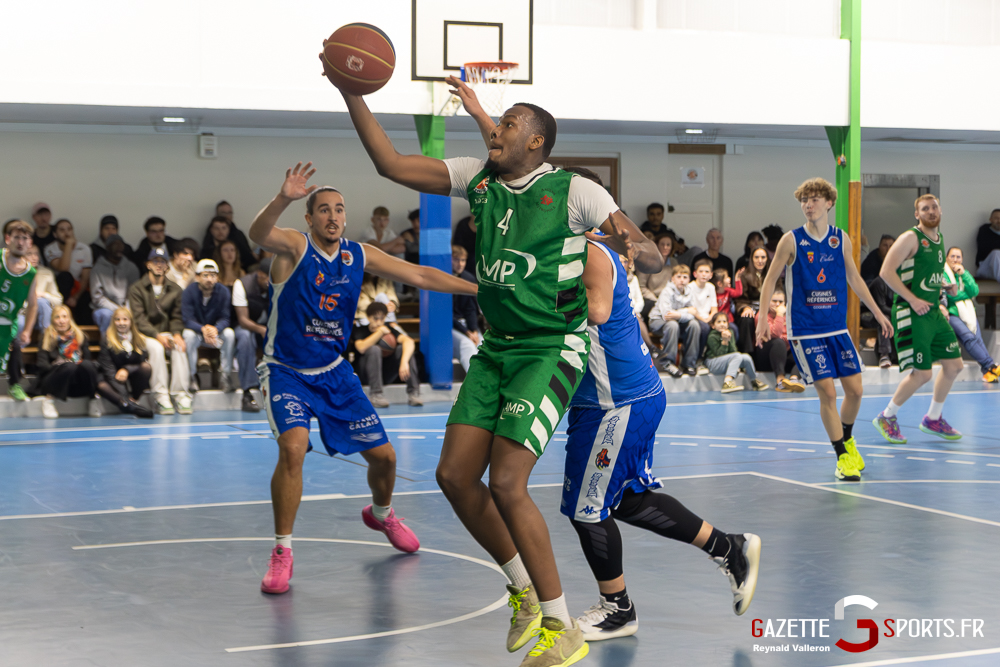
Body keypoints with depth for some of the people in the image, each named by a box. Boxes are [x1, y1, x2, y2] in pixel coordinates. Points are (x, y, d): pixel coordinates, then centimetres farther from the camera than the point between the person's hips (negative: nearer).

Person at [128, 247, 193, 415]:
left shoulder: (175, 289, 12)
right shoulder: (137, 289, 1)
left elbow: (177, 317, 8)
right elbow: (139, 319, -9)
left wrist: (177, 334, -13)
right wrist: (157, 336, -22)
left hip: (167, 332, 3)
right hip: (146, 334, -3)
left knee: (179, 347, -30)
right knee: (157, 348, -35)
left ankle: (181, 395, -31)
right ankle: (161, 396, -34)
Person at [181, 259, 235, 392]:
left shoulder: (223, 291, -10)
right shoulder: (189, 292, -15)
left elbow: (225, 319, -16)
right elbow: (188, 320, -21)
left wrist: (215, 329, -39)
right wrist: (203, 329, -42)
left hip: (217, 332, 1)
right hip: (196, 330, -1)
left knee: (229, 333, -28)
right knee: (189, 334, -34)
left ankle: (226, 375, -18)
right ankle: (191, 376, -21)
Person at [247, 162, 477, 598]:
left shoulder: (359, 256, 0)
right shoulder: (293, 246, -15)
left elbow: (420, 276, 5)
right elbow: (258, 234, -38)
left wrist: (480, 288, 0)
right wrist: (283, 199, -58)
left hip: (334, 373, 5)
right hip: (287, 371, -5)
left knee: (383, 455, 9)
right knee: (293, 448, -28)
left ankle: (380, 514, 43)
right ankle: (282, 552, -14)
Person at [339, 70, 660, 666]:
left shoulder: (574, 191, -11)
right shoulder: (479, 179, 6)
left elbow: (654, 260, -11)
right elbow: (391, 165, 5)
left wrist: (636, 248, -35)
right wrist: (352, 95, -3)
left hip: (552, 350, -7)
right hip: (497, 348, 7)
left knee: (507, 482, -16)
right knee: (455, 474, 0)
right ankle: (526, 592, 20)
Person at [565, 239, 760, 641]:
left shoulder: (588, 254, -18)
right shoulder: (588, 253, 14)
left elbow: (597, 309, -34)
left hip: (617, 404, -11)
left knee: (586, 506, 1)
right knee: (630, 499, 18)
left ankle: (617, 609, 16)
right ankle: (730, 549, 24)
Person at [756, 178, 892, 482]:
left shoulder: (841, 239, 3)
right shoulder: (791, 240, -8)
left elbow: (854, 279, 16)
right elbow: (770, 279, -3)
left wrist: (878, 313, 17)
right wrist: (763, 317, -14)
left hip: (837, 327, 4)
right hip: (805, 329, -4)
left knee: (855, 389, 4)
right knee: (828, 393, -7)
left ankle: (847, 440, 31)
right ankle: (842, 458, 6)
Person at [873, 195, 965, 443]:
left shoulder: (939, 239, 15)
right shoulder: (911, 238, -12)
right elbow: (886, 271, -18)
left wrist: (946, 286, 7)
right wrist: (912, 299, -22)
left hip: (934, 312, 9)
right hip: (911, 314, -9)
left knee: (954, 365, 10)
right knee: (922, 373, -10)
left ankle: (933, 419, 26)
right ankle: (886, 418, 9)